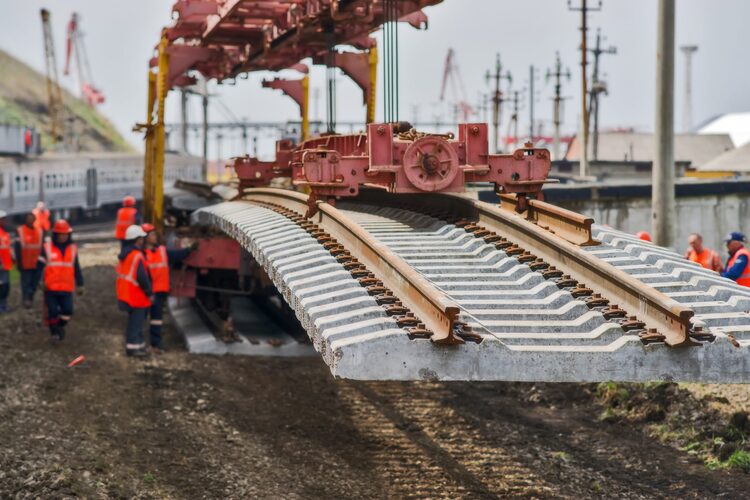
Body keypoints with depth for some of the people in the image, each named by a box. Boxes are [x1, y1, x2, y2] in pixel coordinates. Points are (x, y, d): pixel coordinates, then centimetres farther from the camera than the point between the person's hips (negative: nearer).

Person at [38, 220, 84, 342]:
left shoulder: (73, 248, 8)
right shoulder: (47, 247, -2)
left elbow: (76, 268, 15)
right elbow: (40, 266, -3)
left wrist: (80, 284, 15)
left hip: (67, 288, 2)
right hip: (50, 287, -2)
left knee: (67, 312, -4)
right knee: (52, 312, 1)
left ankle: (60, 326, 25)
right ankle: (54, 332, 20)